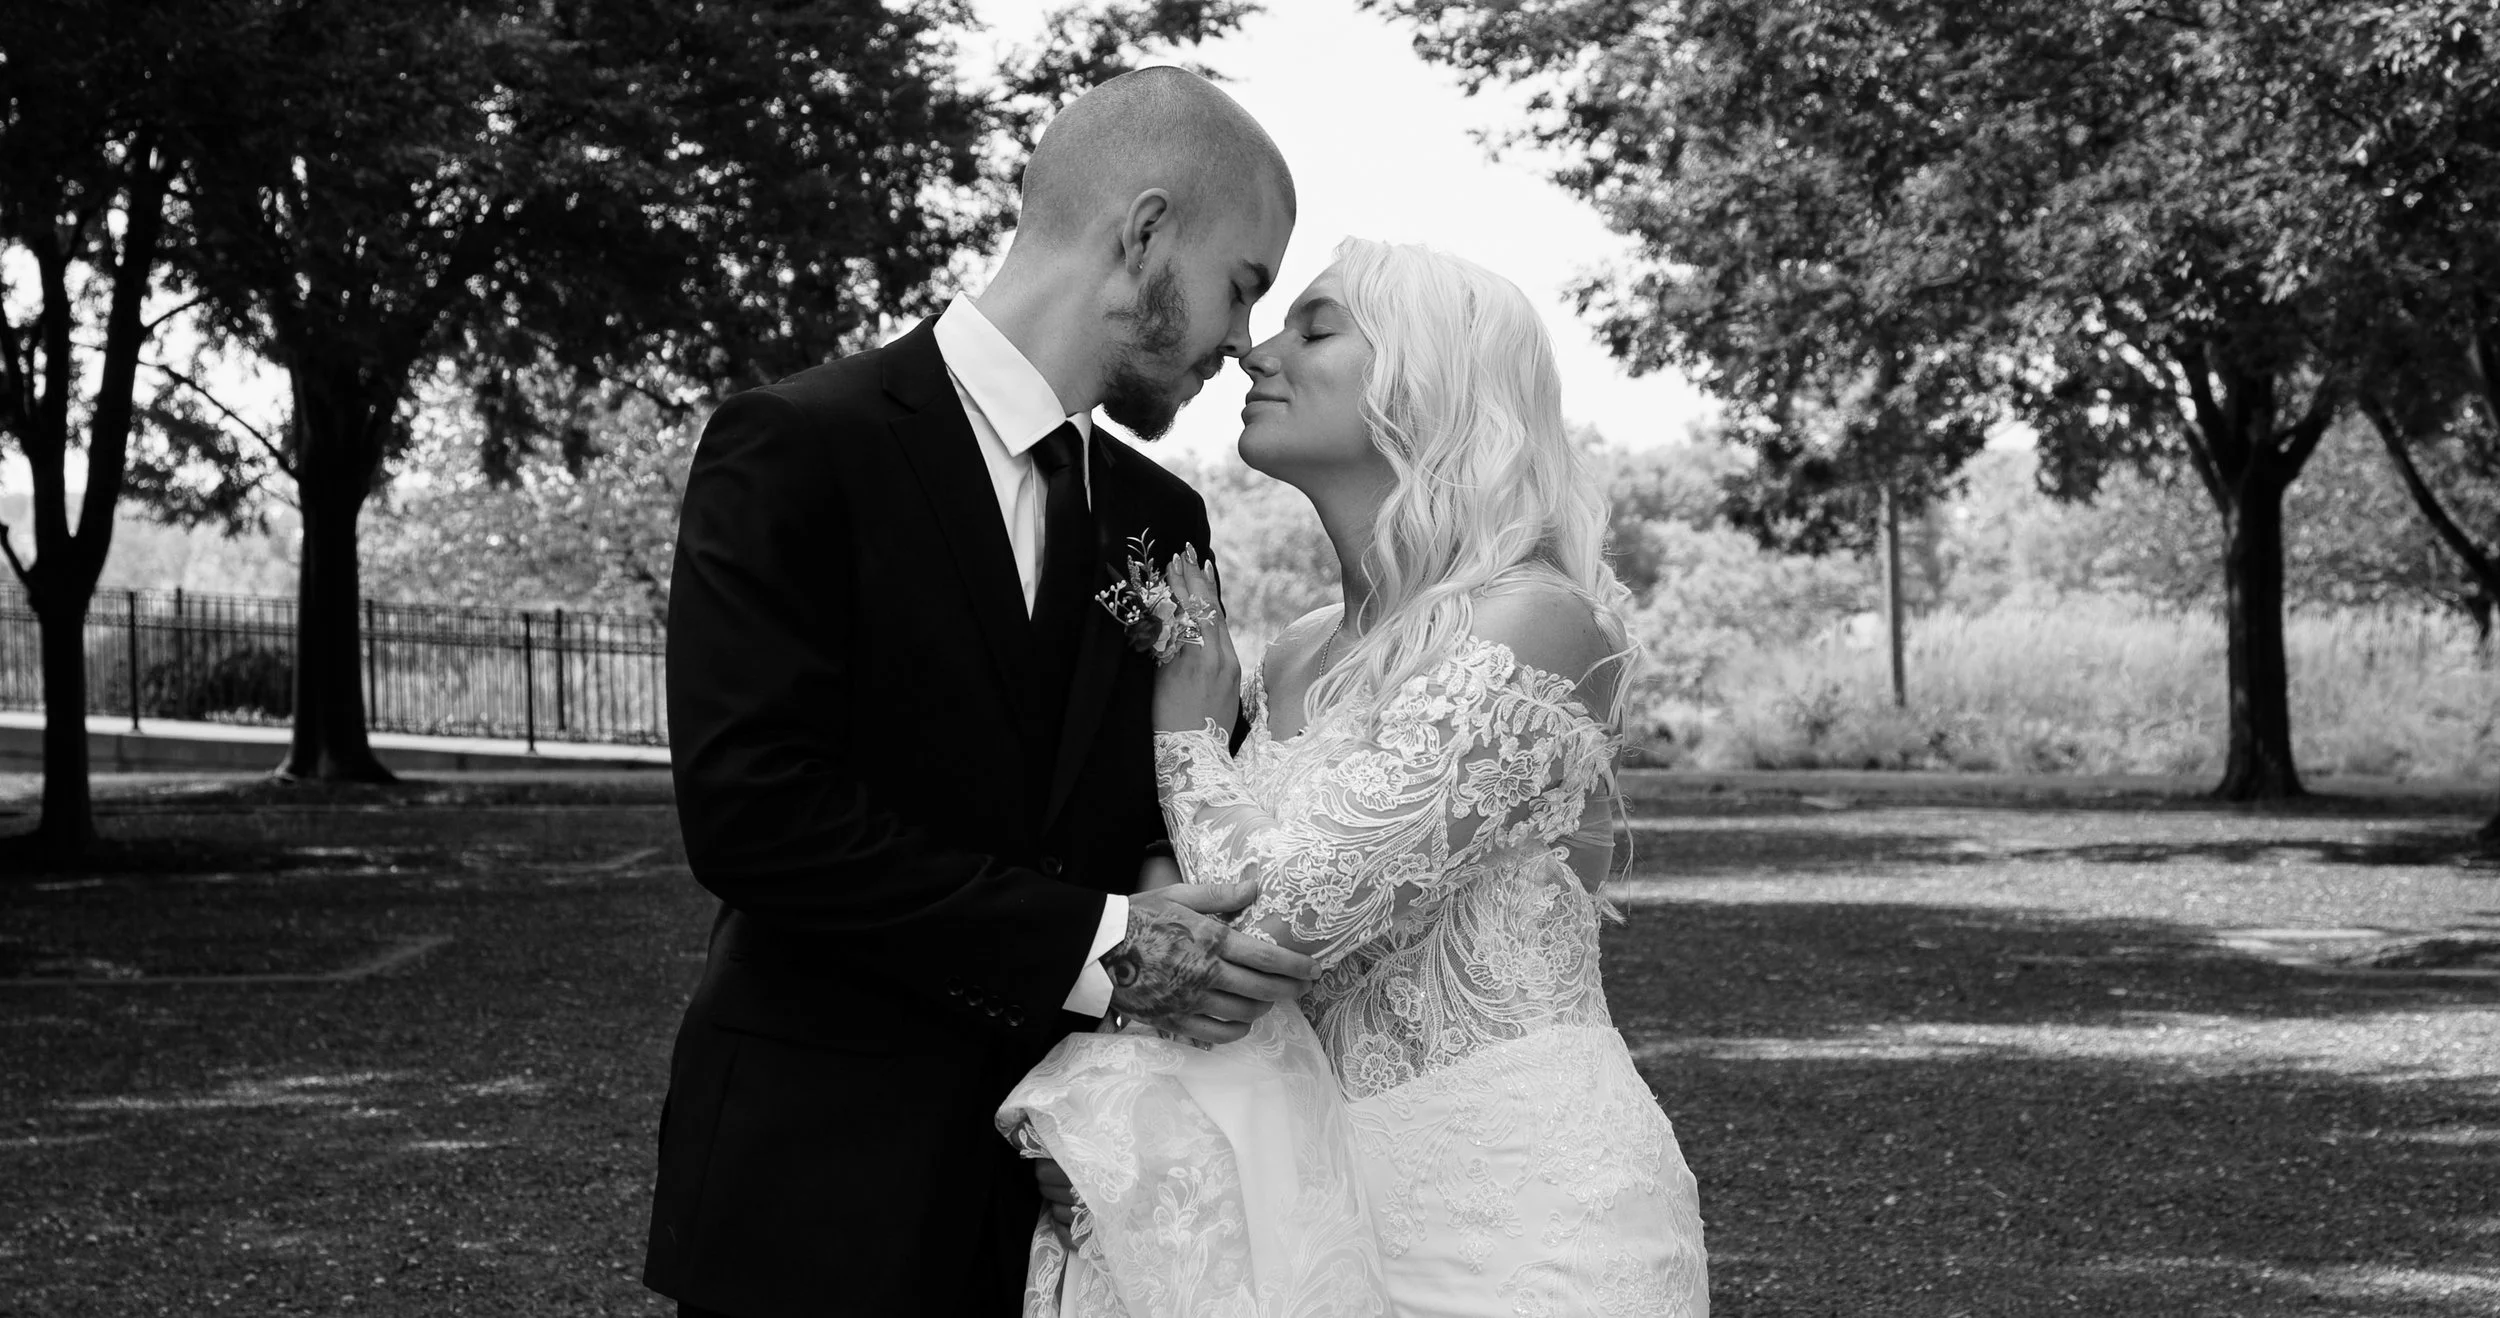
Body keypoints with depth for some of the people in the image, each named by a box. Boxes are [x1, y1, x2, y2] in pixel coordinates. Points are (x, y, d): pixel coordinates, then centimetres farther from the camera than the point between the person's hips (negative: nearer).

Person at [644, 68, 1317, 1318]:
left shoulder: (1159, 515, 10)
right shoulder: (797, 448, -11)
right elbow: (749, 810, -19)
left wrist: (1178, 927, -9)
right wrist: (1092, 945, -21)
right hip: (825, 1180, -6)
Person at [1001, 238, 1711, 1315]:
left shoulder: (1535, 621, -15)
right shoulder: (1289, 666, 9)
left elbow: (1279, 919, -21)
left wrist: (1189, 726, -4)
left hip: (1523, 1220, -7)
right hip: (1335, 1199, 7)